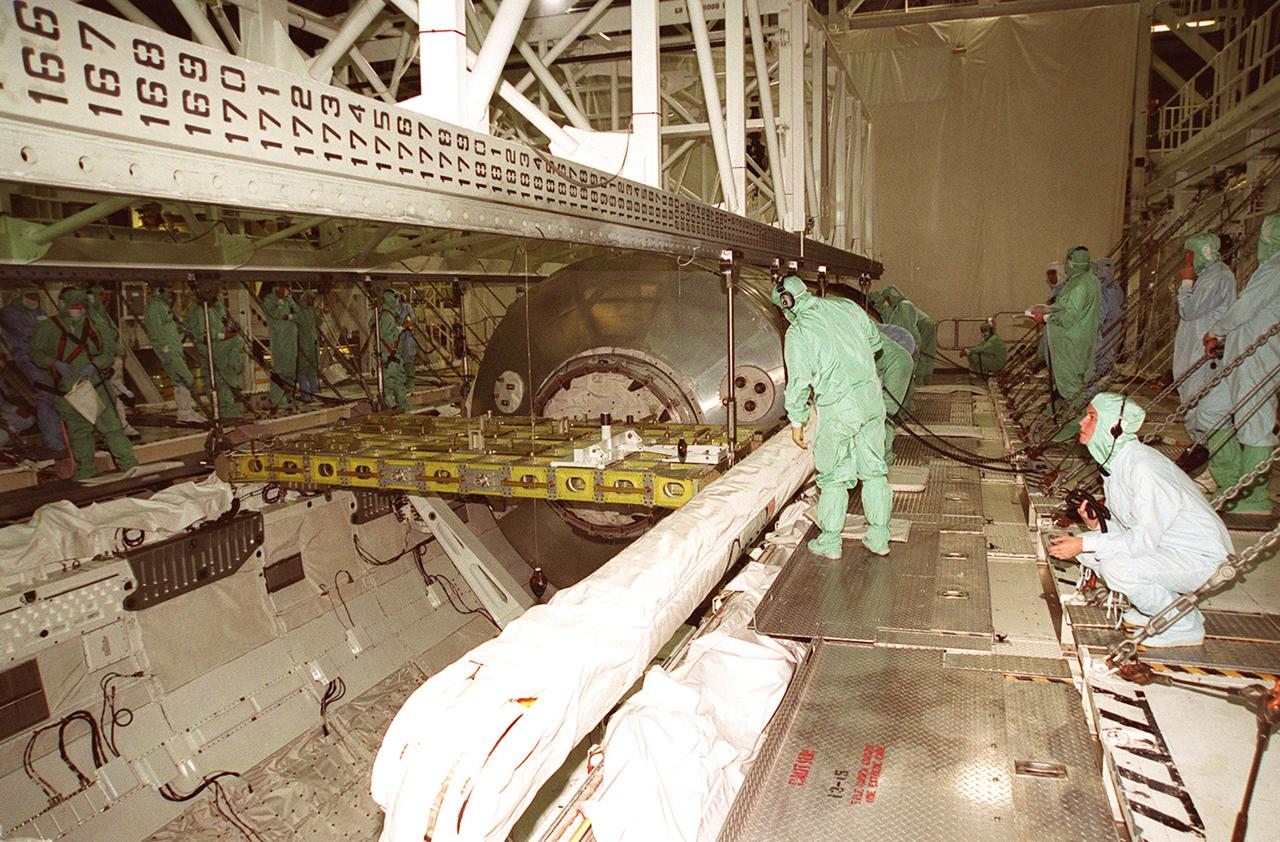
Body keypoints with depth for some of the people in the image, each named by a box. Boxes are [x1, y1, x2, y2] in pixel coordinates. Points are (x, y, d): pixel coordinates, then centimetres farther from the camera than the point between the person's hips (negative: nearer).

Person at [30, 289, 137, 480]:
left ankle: (129, 464, -1)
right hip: (69, 390, 1)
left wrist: (94, 365, -13)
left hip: (96, 385, -1)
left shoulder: (92, 325, 3)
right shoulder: (48, 327, 2)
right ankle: (85, 467, 22)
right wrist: (55, 363, -14)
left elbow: (110, 350, 4)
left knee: (111, 424, -4)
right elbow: (36, 353, 5)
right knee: (78, 429, 9)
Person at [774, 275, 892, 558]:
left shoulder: (797, 332, -8)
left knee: (834, 476, 8)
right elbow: (876, 340, 20)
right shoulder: (846, 307, 6)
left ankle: (830, 542, 16)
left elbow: (798, 381, -8)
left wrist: (797, 422, 3)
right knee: (874, 470, 14)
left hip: (837, 409, -5)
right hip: (871, 396, 5)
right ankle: (879, 537, 22)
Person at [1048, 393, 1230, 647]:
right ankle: (1154, 607, 10)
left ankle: (1185, 626, -4)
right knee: (1088, 550, -4)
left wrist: (1084, 544, -28)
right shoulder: (1113, 462, 1)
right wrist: (1097, 524, -14)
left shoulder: (1143, 468, -28)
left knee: (1116, 567, -29)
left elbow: (1145, 540, -28)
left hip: (1202, 557, -9)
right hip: (1164, 546, 9)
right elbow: (1122, 525, 7)